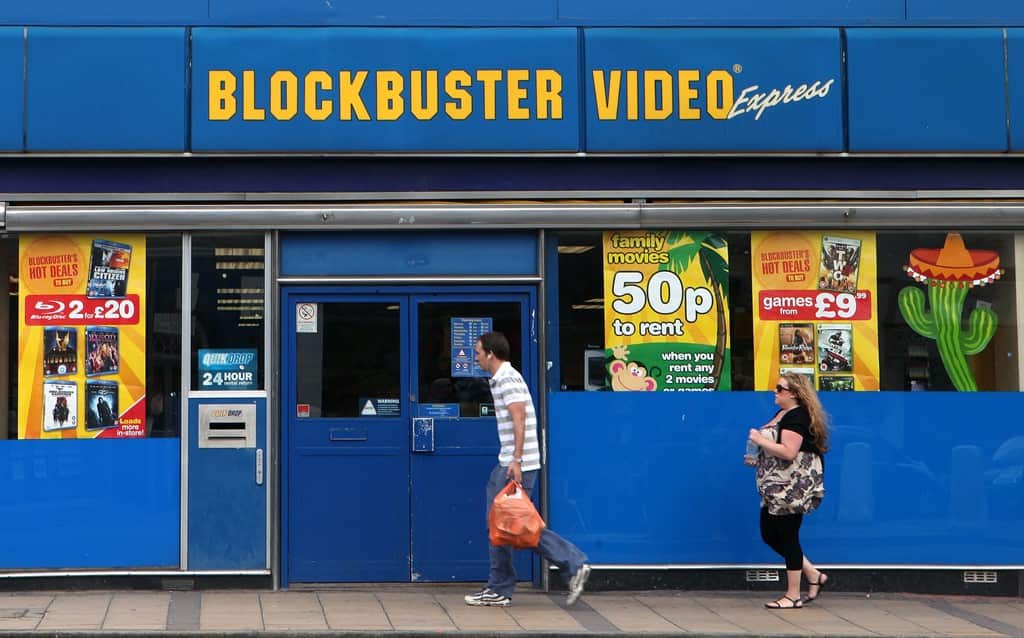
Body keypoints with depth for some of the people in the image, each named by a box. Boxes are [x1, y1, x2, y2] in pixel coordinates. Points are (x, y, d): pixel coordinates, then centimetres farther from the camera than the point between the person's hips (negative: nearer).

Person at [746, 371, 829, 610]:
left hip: (791, 488, -11)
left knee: (788, 537, -3)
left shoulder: (796, 416, -16)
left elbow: (788, 452, -27)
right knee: (769, 534, 12)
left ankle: (793, 596, 6)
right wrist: (757, 457, 11)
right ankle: (813, 575, 21)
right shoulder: (782, 414, 15)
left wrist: (759, 439, -19)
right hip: (777, 488, 11)